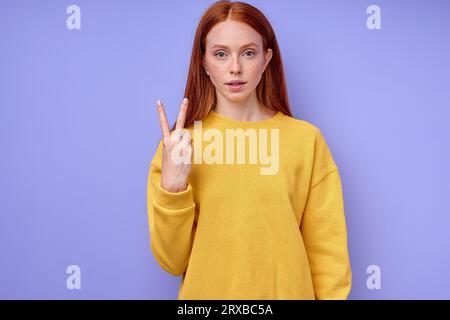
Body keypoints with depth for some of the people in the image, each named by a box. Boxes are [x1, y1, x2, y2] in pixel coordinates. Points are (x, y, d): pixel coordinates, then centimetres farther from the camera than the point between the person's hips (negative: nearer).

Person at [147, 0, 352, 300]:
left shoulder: (307, 139, -12)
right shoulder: (178, 144, -8)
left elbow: (327, 250, -6)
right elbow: (172, 262, -9)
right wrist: (171, 187, -22)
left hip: (287, 291, 0)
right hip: (205, 292, 1)